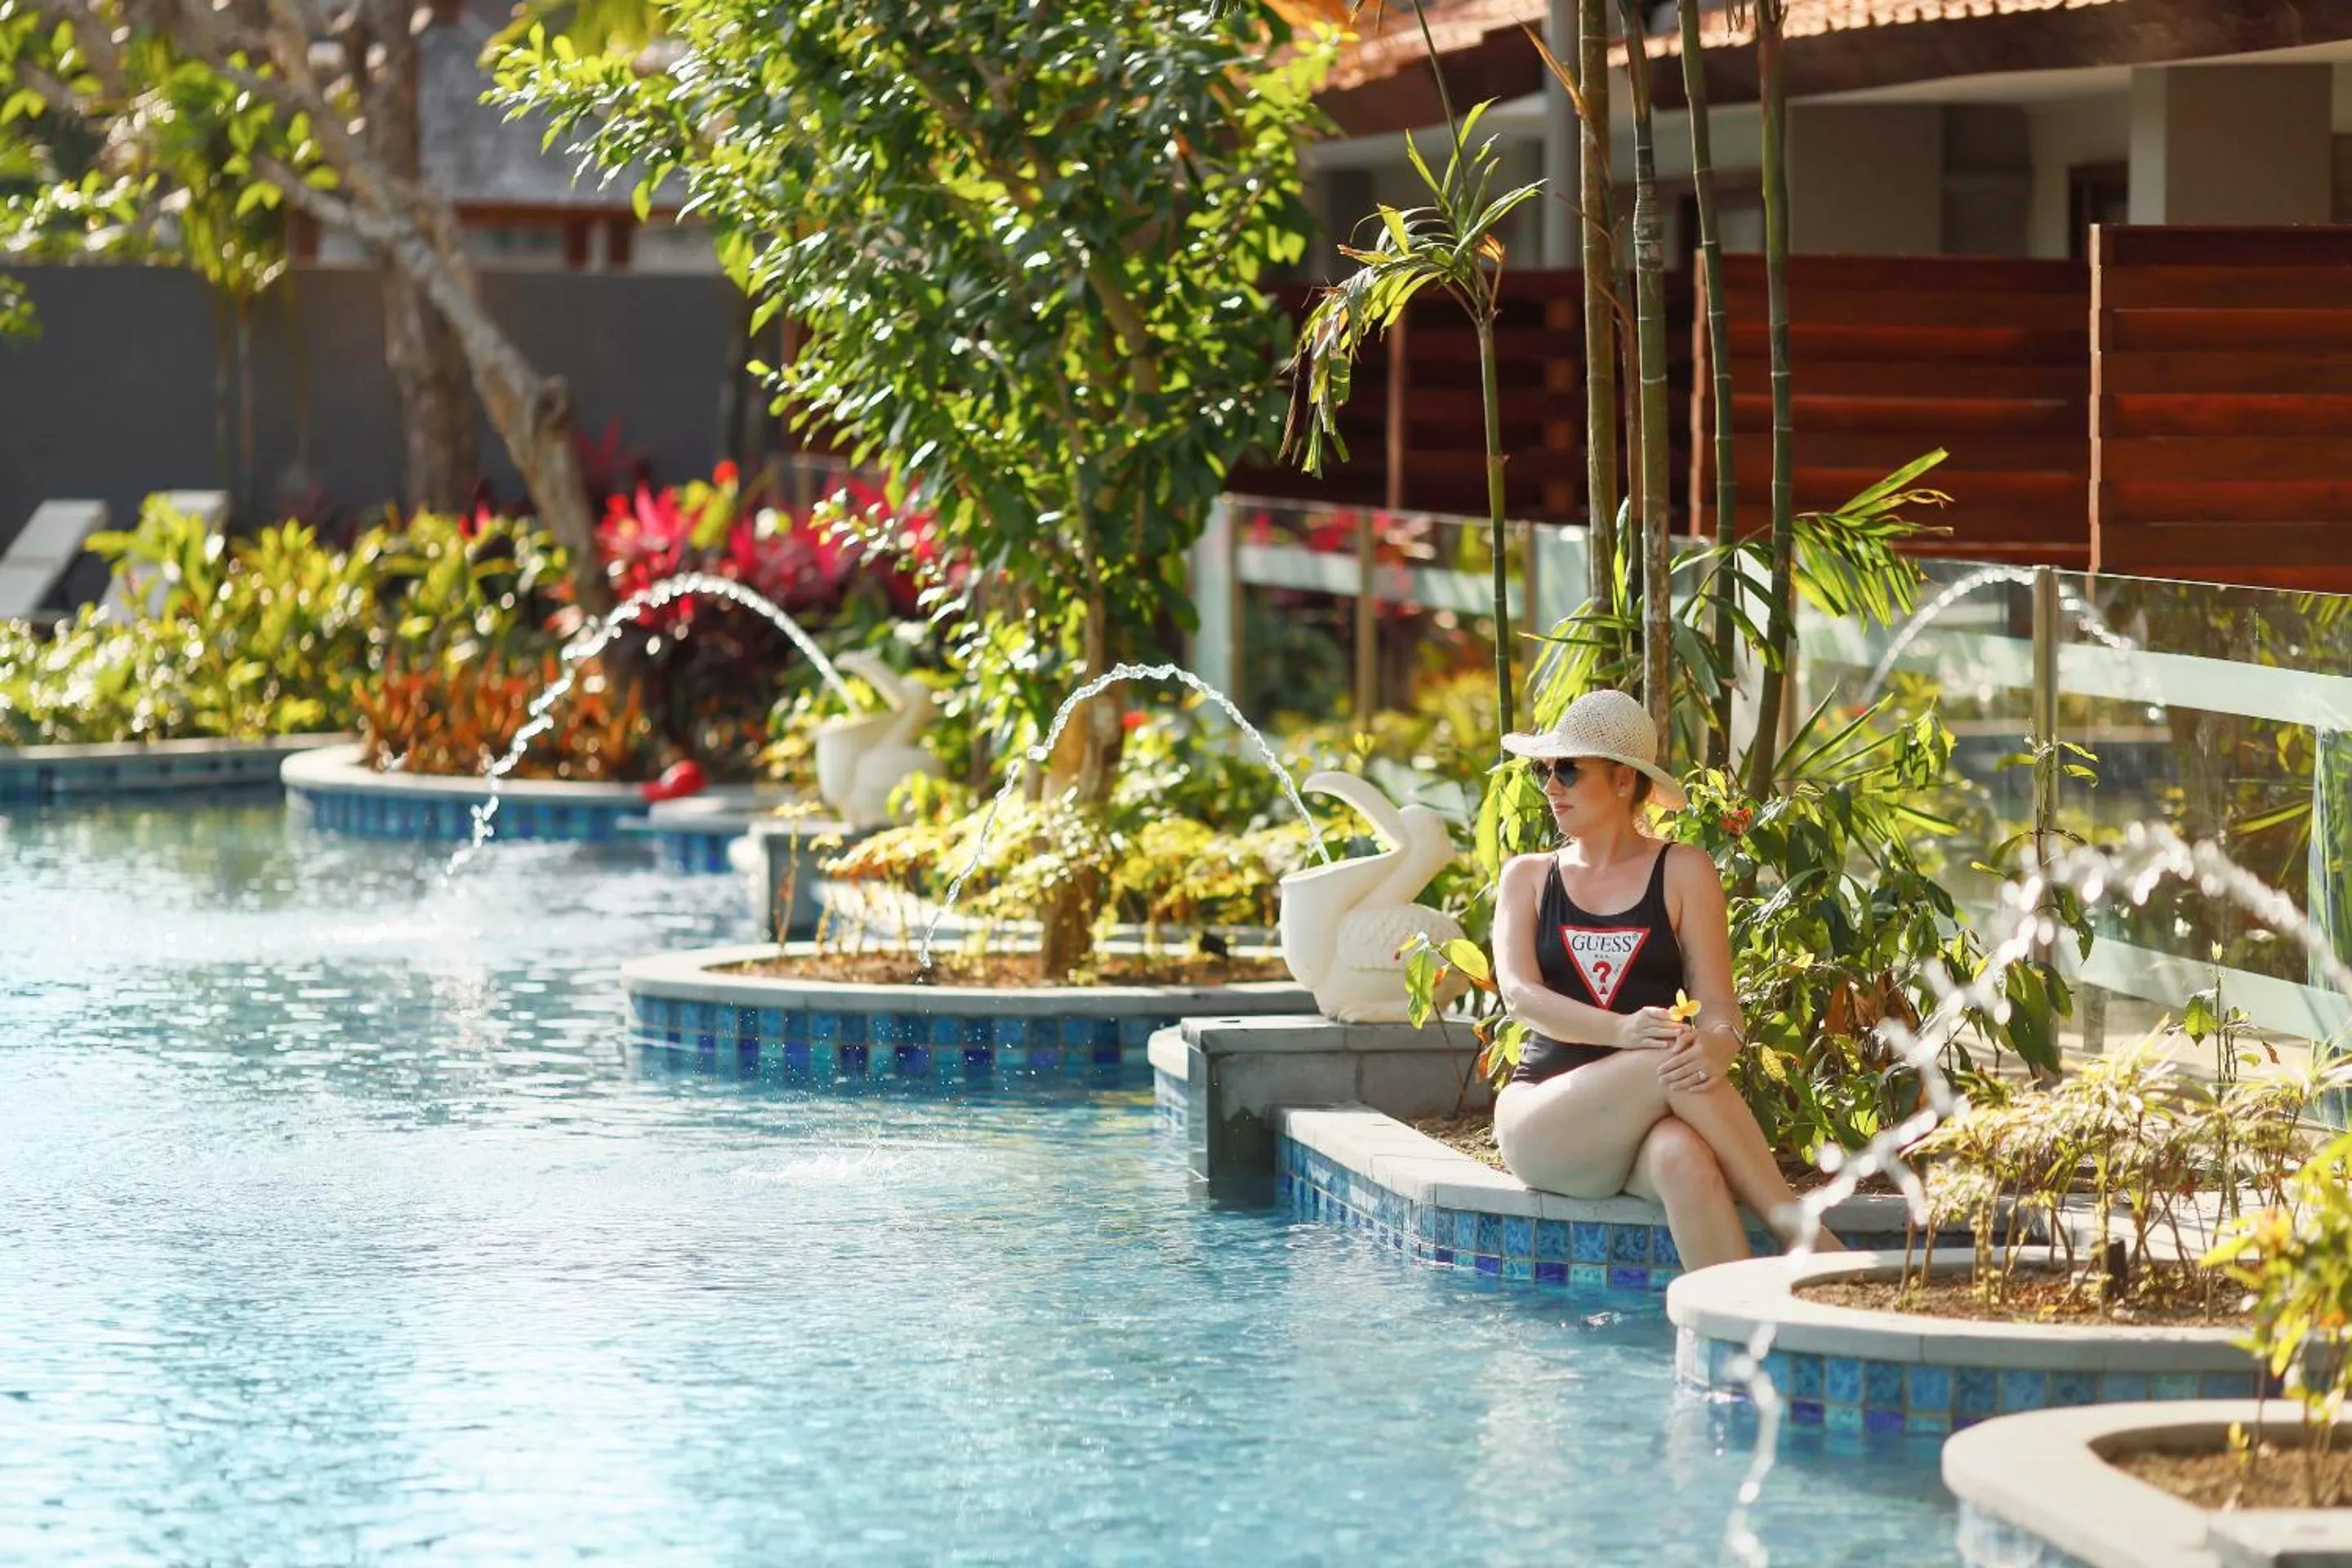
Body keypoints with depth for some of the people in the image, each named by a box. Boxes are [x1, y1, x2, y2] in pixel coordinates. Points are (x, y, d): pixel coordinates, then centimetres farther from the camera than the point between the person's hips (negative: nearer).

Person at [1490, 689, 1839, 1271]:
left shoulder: (1683, 872, 11)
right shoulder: (1529, 878, 15)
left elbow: (1718, 1005, 2)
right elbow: (1519, 993, -3)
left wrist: (1716, 1047, -26)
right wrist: (1622, 1031, -24)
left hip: (1641, 1128, 0)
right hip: (1540, 1123, 0)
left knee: (1683, 1157, -38)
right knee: (1667, 1060, -32)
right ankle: (1792, 1223, -31)